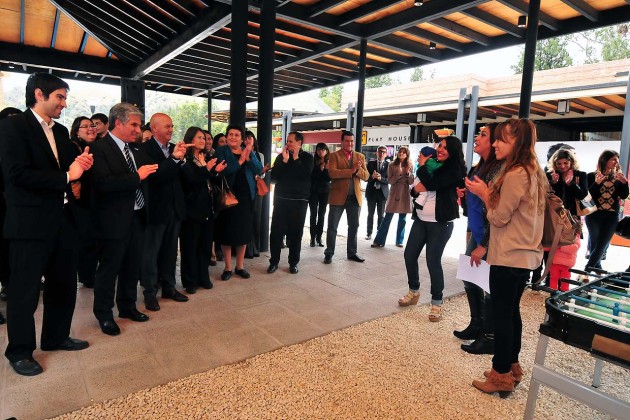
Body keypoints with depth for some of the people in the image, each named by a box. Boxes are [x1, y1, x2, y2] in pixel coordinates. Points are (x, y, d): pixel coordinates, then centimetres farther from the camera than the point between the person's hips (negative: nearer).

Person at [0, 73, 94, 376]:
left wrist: (81, 164, -4)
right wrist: (66, 176, -15)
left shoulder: (61, 132, 14)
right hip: (30, 222, -7)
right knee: (25, 290, 5)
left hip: (63, 218, 8)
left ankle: (56, 337, 34)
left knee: (64, 283, 16)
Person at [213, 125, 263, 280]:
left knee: (243, 231, 9)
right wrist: (240, 161, -22)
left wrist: (248, 158, -18)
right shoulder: (221, 151, -1)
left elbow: (259, 170, -4)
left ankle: (239, 266, 23)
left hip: (245, 197, 3)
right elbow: (222, 170, -17)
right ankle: (228, 267, 16)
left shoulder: (249, 151, 10)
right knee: (227, 232, 2)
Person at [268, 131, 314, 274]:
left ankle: (293, 262, 14)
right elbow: (273, 176, -3)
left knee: (296, 232, 4)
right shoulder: (281, 157, 7)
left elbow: (306, 174, -13)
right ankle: (274, 261, 9)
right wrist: (284, 161, -11)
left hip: (299, 200, -1)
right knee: (276, 231, -1)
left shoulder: (307, 157, 3)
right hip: (281, 199, 1)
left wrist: (296, 159, -10)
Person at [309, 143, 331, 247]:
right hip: (314, 191, -1)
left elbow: (330, 178, -3)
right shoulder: (313, 162, 1)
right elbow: (311, 176, -3)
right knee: (313, 214, -3)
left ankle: (319, 237, 11)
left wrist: (327, 169, -18)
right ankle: (313, 237, 2)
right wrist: (320, 169, -13)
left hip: (325, 191, 1)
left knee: (322, 215, 4)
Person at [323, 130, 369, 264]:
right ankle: (329, 253, 12)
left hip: (355, 197, 4)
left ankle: (352, 253, 23)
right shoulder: (334, 155, -1)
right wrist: (351, 170, -21)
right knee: (332, 227, 2)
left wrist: (358, 170, -16)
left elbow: (366, 176, 4)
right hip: (338, 196, -4)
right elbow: (332, 173, -18)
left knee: (354, 226, 11)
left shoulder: (360, 156, 11)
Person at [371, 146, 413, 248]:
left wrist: (408, 172, -13)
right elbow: (390, 181, -4)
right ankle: (379, 241, 2)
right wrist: (398, 174, -18)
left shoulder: (410, 166, 5)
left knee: (402, 219, 6)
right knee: (387, 218, -3)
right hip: (394, 194, -2)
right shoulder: (392, 165, 2)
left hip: (405, 194, 2)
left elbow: (411, 182, 2)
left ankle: (399, 241, 18)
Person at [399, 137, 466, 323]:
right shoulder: (432, 165, 11)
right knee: (409, 254, 9)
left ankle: (437, 303, 13)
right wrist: (416, 188, -10)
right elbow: (416, 187, 14)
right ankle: (413, 292, 30)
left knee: (433, 261, -5)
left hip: (440, 223, -7)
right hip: (420, 219, 7)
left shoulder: (456, 170, -9)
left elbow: (431, 185, -21)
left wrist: (422, 165, -6)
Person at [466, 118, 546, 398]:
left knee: (501, 315, 1)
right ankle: (512, 367, 31)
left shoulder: (515, 175, -18)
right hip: (524, 255, 10)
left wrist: (484, 194, -1)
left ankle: (501, 376, 13)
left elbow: (499, 217, -14)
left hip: (509, 257, -10)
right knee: (511, 312, 18)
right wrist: (489, 194, 6)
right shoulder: (533, 172, 12)